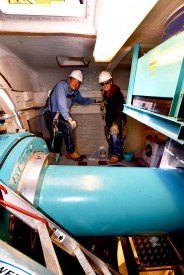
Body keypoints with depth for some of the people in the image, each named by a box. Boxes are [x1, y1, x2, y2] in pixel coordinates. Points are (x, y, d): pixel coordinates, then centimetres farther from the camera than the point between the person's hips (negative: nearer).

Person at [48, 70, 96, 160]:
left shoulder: (76, 92, 9)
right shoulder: (62, 85, -13)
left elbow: (82, 100, 28)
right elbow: (61, 104, -26)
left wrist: (94, 100, 22)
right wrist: (69, 119, -30)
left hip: (63, 114, 9)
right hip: (53, 114, -9)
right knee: (68, 126, -28)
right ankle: (71, 152, -15)